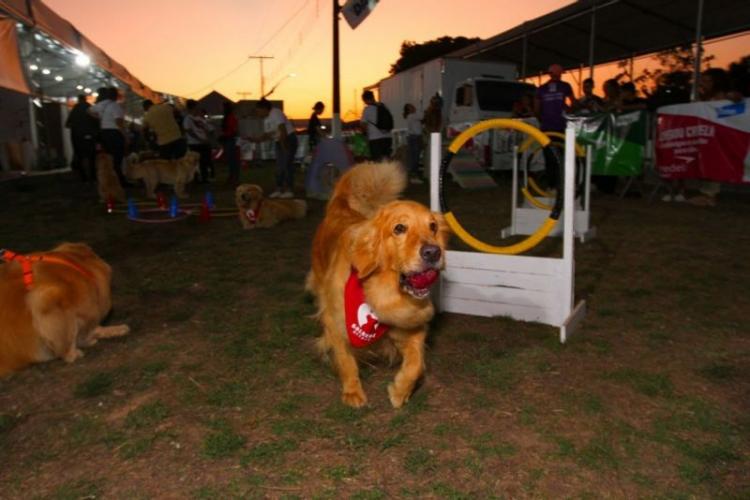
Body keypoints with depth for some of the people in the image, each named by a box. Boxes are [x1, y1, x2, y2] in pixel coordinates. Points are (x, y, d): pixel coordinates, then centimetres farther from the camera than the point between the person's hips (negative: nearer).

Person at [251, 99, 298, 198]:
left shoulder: (276, 114, -15)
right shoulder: (267, 119, 11)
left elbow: (283, 131, -21)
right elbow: (268, 134, 11)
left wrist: (283, 146, -20)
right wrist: (255, 139, 1)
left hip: (289, 140, -9)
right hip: (279, 142, 9)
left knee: (287, 165, -9)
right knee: (279, 166, 8)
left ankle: (289, 190, -5)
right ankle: (279, 190, 11)